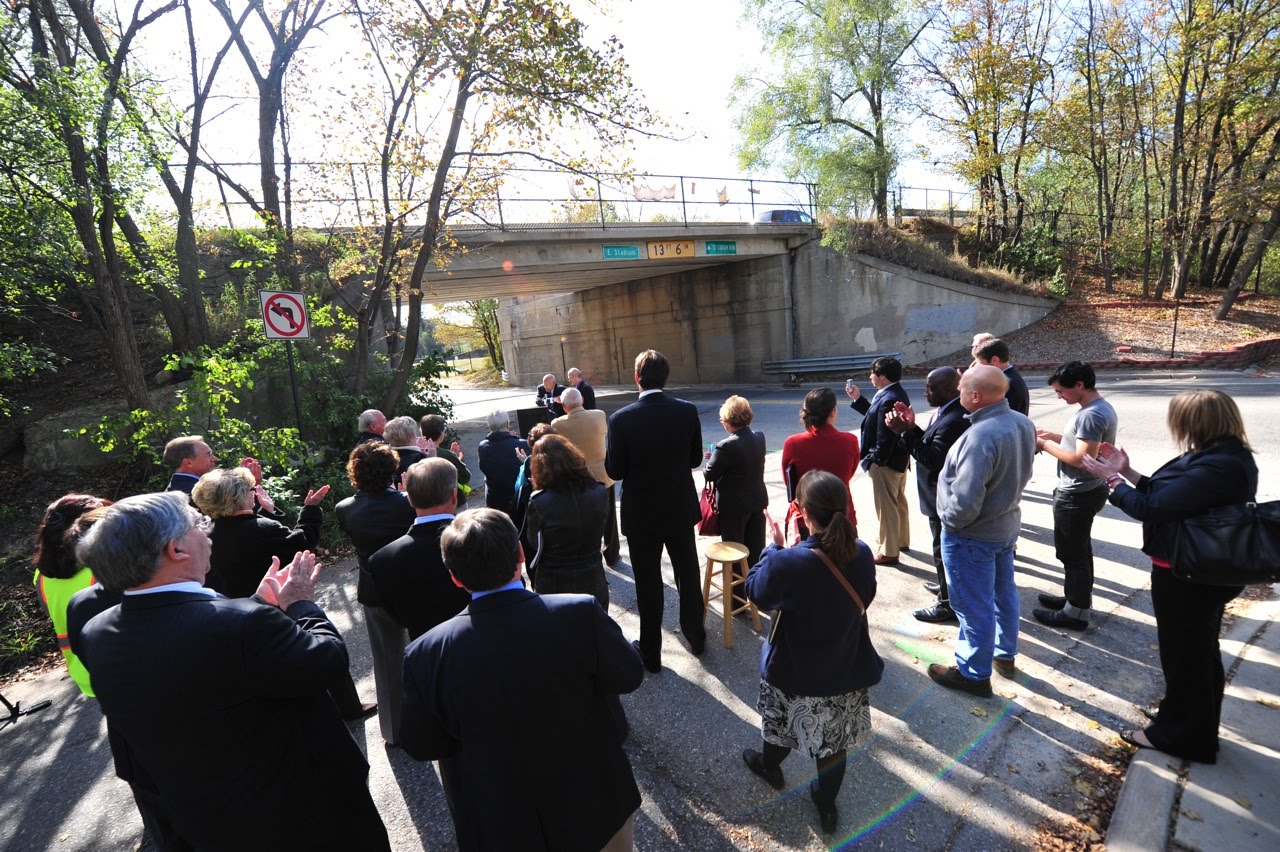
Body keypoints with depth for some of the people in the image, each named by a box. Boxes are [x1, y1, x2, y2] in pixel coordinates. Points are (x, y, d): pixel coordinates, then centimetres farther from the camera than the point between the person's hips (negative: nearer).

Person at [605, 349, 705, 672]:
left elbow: (615, 470, -13)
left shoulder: (621, 419, -19)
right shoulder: (687, 411, -11)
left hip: (641, 514, -3)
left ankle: (651, 652, 26)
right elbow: (695, 459, -1)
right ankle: (696, 636, 40)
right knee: (687, 573, 21)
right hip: (680, 509, 3)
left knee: (648, 584, 11)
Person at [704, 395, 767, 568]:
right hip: (758, 501, 6)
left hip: (733, 506, -6)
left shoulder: (726, 447, -26)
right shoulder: (760, 438, -3)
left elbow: (709, 474, -18)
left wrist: (713, 458, 2)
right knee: (756, 548, 19)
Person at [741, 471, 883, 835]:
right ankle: (827, 804, 46)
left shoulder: (788, 562, -32)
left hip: (795, 672, -3)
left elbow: (755, 591, -13)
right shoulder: (862, 554, -17)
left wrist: (774, 547, -6)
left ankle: (770, 766, 55)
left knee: (781, 724, 28)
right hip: (846, 671, 3)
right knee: (834, 742, 24)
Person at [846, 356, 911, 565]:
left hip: (886, 461, -11)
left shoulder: (889, 399, -26)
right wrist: (857, 398, 10)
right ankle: (901, 540, 41)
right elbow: (874, 415, 14)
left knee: (886, 507, 1)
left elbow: (885, 436, -27)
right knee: (899, 502, 24)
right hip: (898, 458, 11)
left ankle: (888, 552, 13)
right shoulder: (896, 393, 7)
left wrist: (876, 460, -19)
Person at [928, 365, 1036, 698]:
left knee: (974, 606, 7)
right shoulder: (1022, 423, -4)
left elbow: (965, 500, -34)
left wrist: (950, 521, -16)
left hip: (973, 535, -9)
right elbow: (1022, 472, 10)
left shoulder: (980, 437, -33)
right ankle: (1005, 654, 45)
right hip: (1007, 524, 9)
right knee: (1003, 592, 25)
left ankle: (974, 674, 25)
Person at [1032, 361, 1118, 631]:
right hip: (1085, 490, 10)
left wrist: (1046, 446, -18)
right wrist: (1055, 436, 8)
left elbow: (1083, 459, -28)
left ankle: (1076, 613, 15)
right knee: (1079, 549, 22)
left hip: (1077, 495, -10)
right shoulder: (1101, 408, 8)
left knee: (1071, 553, 2)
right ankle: (1077, 597, 37)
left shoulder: (1091, 415, -24)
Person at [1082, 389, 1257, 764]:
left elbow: (1151, 507, -27)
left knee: (1184, 658, 9)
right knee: (1200, 654, 26)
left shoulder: (1216, 468, -30)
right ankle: (1198, 732, 46)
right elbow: (1169, 495, 9)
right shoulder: (1227, 456, 3)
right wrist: (1127, 471, 4)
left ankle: (1178, 735, 29)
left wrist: (1111, 479, -14)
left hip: (1186, 579, -10)